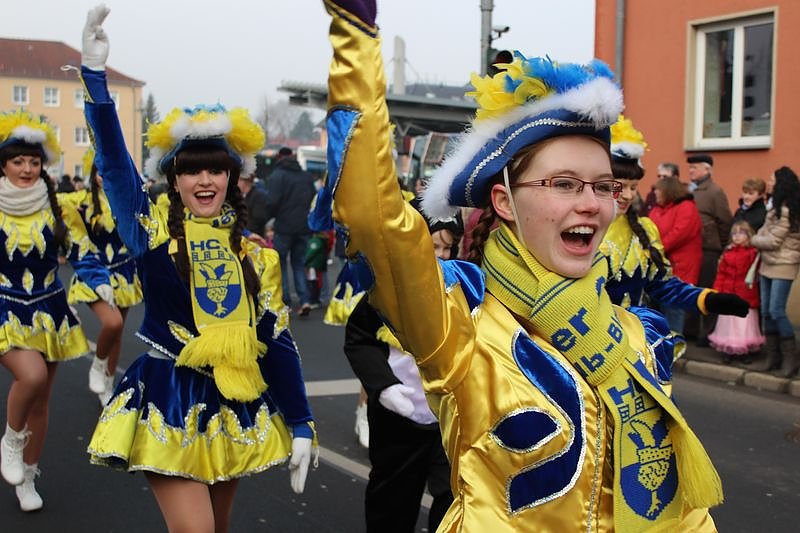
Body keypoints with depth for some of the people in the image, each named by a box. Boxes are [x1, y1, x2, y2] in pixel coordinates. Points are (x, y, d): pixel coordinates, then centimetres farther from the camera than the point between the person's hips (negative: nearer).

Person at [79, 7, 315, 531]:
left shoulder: (256, 254, 2)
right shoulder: (153, 231, -5)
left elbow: (278, 340, 1)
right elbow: (115, 162, -18)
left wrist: (301, 425, -1)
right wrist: (95, 74, -29)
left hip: (236, 404, 4)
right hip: (170, 402, -3)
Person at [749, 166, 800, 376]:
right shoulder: (775, 207, 12)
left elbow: (772, 241, -17)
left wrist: (753, 240, -1)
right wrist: (758, 239, -5)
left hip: (783, 266, -9)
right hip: (768, 264, 9)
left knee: (776, 311, -11)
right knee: (766, 312, 8)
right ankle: (772, 355, 16)